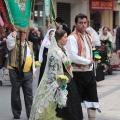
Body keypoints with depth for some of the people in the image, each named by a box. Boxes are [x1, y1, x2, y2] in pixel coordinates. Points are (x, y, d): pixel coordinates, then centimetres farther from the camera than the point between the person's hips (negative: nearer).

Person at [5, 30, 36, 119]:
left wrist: (33, 70, 17)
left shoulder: (29, 44, 14)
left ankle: (30, 114, 7)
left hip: (28, 72, 4)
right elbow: (9, 43, -29)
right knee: (16, 93, 4)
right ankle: (16, 114, 14)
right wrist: (13, 33, -33)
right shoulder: (14, 43, -3)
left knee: (29, 93, 3)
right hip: (16, 72, -4)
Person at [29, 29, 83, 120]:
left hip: (67, 82, 9)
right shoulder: (54, 52, -18)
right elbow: (52, 71, -21)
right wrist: (56, 87, -24)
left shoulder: (63, 50, 10)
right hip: (60, 84, -9)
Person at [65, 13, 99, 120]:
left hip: (89, 72, 7)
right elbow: (73, 57, -21)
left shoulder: (88, 37, 13)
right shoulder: (72, 38, -12)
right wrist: (88, 61, -10)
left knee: (93, 99, 10)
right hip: (78, 73, -7)